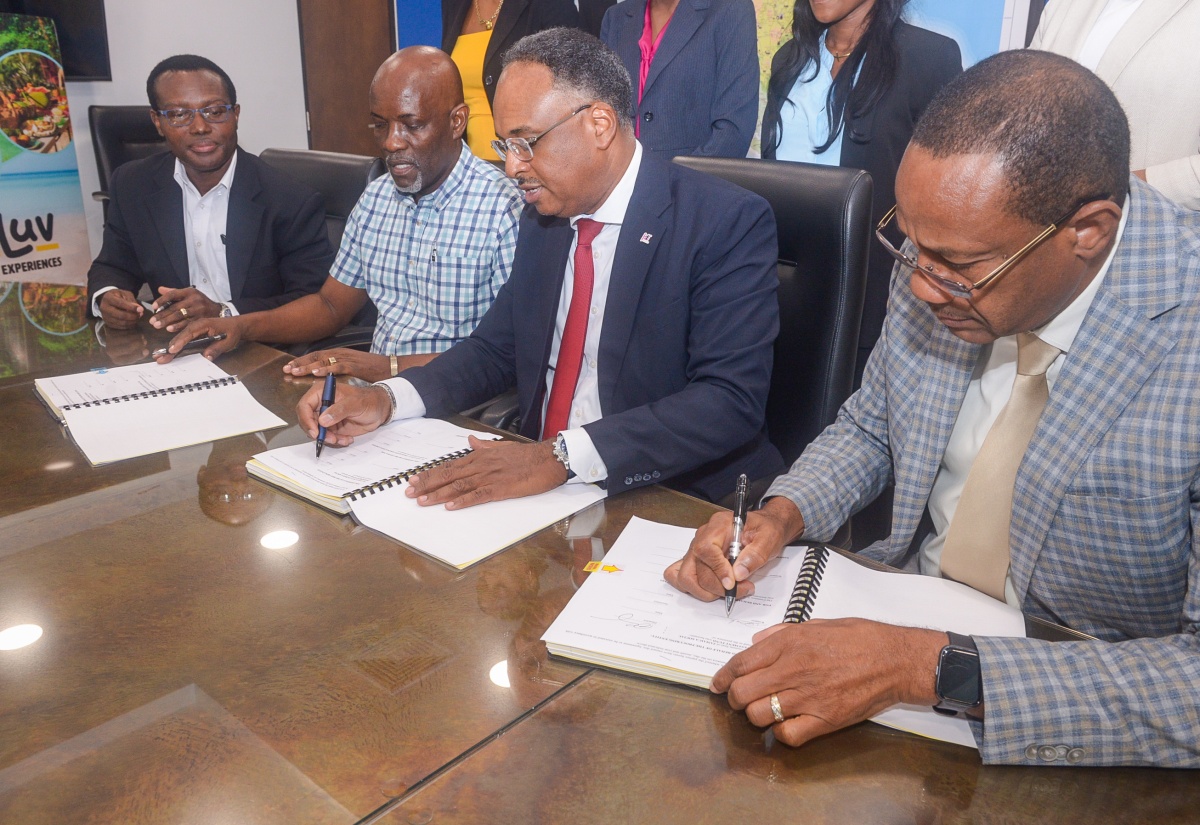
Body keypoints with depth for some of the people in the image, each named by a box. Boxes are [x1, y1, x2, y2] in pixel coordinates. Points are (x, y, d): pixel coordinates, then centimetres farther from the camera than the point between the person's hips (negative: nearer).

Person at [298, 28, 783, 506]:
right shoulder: (542, 219, 9)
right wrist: (386, 399, -1)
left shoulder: (729, 224, -12)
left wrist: (562, 456, -29)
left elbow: (732, 400, -20)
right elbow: (497, 348, 16)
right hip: (538, 483, 6)